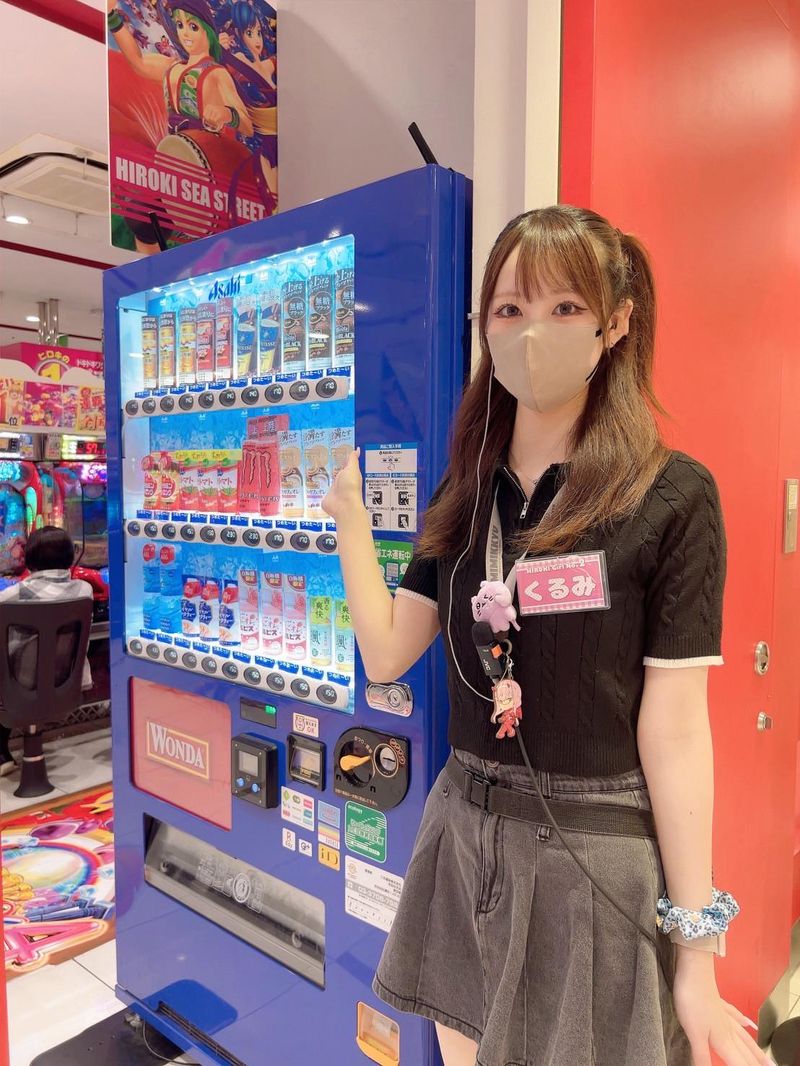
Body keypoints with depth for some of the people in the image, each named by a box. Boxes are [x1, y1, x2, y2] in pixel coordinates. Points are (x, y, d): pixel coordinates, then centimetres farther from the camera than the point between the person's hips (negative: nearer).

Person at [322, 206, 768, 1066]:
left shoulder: (670, 496, -13)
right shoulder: (467, 494, 3)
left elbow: (675, 728, -13)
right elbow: (387, 654, 1)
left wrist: (697, 951, -8)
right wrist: (348, 508, -2)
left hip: (597, 857, -5)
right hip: (463, 836, 5)